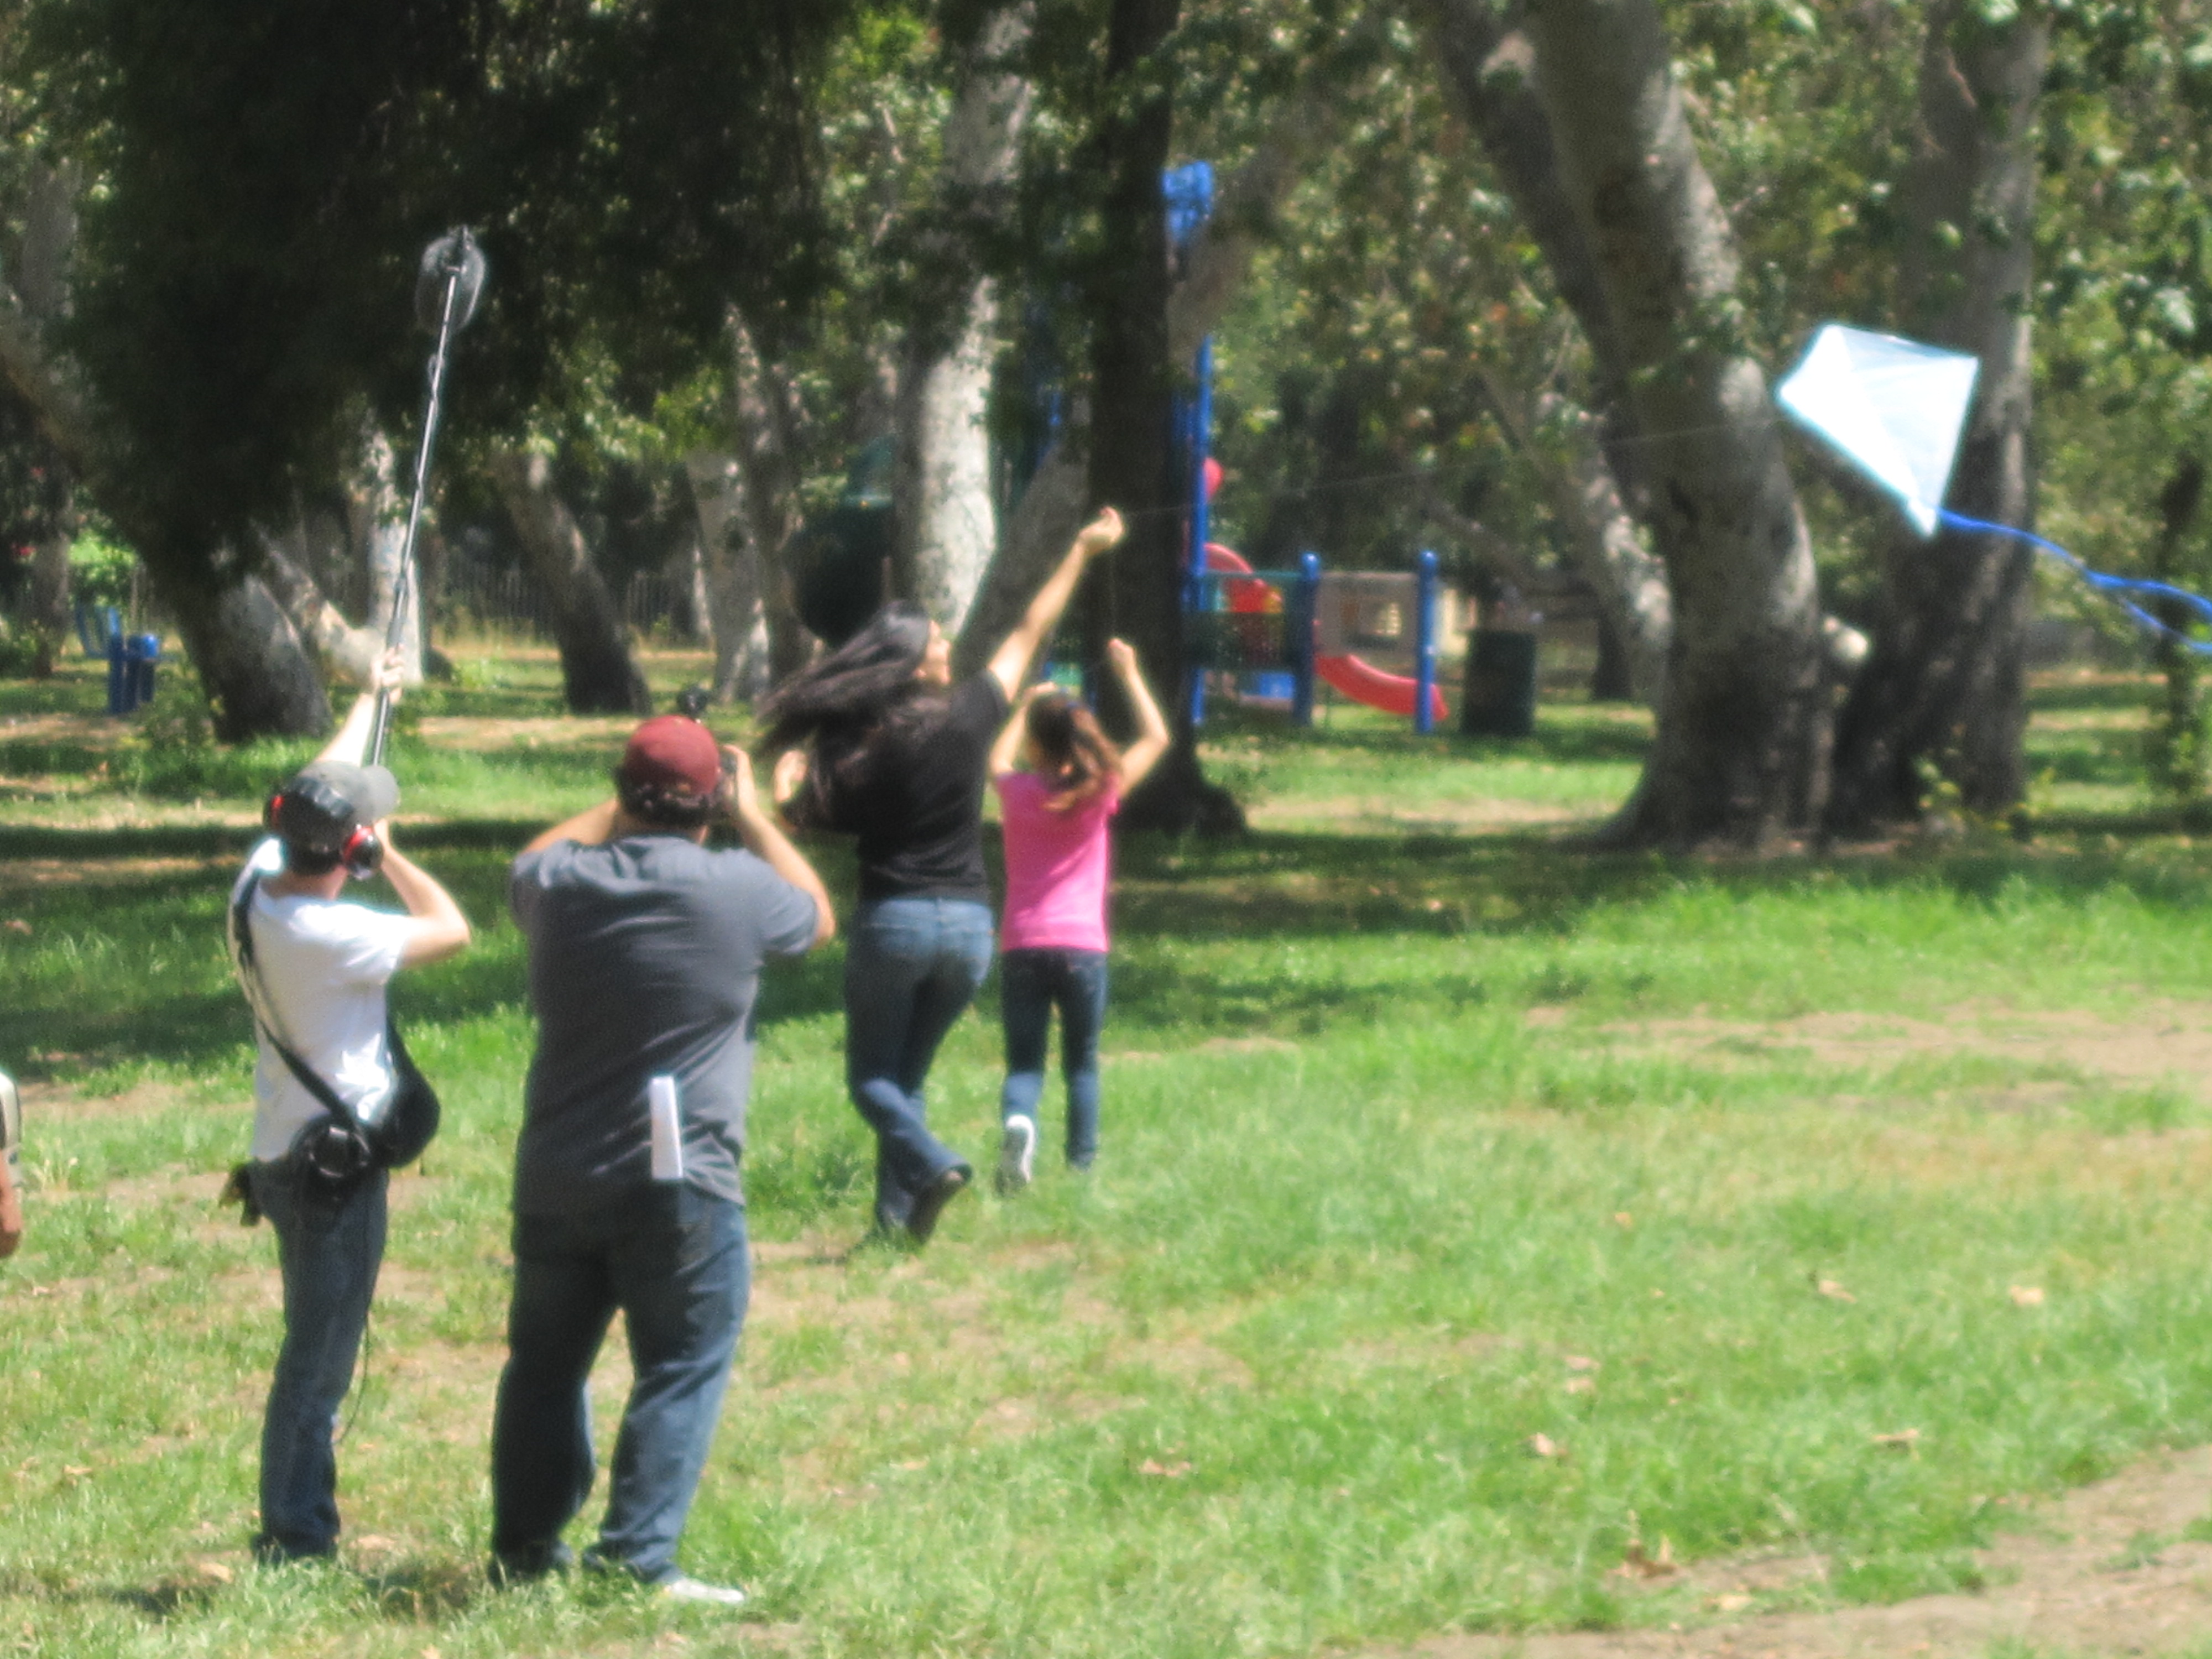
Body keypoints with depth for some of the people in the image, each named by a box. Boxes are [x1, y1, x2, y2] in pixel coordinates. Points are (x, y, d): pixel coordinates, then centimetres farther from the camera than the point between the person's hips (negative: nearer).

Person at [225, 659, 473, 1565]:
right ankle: (295, 1542, -1)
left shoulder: (258, 885, 0)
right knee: (318, 1362, -4)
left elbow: (317, 793, 17)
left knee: (314, 1353, 18)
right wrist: (389, 856, -4)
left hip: (288, 1159, 9)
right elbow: (450, 929, -15)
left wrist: (370, 698, 27)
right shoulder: (329, 935, -25)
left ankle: (299, 1530, 24)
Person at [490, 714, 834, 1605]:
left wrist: (618, 810, 29)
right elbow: (817, 916, 12)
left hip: (555, 1186, 5)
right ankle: (636, 1556, -7)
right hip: (681, 1188, -4)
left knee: (546, 1364, 16)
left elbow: (529, 864, 27)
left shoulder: (564, 886, 0)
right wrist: (754, 815, 19)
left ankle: (524, 1547, 22)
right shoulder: (735, 890, -11)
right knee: (681, 1371, 1)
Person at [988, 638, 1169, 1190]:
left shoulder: (1016, 792, 1)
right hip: (1082, 947, 0)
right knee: (1082, 1065, 13)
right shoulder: (1099, 793, -2)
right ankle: (1082, 1169, 12)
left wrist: (1027, 705, 37)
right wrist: (1129, 674, 20)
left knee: (1025, 1063, 2)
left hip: (1022, 948, 0)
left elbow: (998, 758, 28)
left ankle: (1017, 1122, -29)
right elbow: (1157, 737, 13)